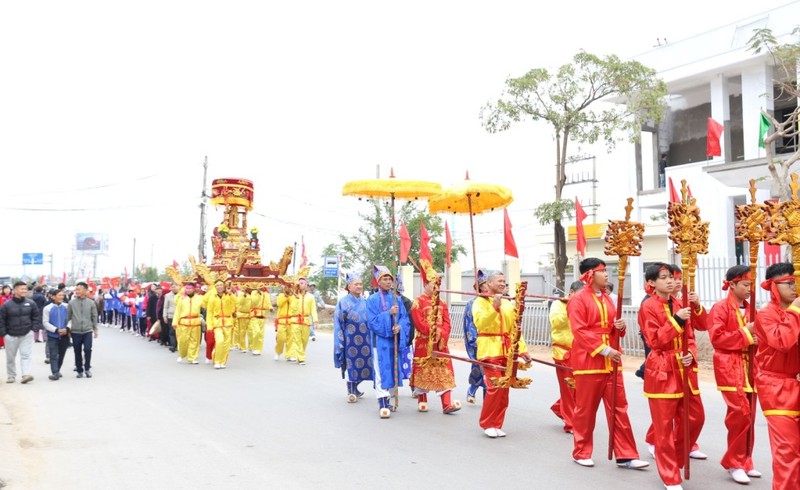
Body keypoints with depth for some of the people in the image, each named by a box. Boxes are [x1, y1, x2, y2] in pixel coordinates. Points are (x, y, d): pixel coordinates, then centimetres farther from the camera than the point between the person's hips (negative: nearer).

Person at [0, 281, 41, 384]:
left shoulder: (31, 303, -2)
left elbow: (37, 316, 8)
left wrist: (34, 328, -1)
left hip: (27, 334, 0)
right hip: (11, 336, 0)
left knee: (26, 355, -10)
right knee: (10, 357, 11)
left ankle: (26, 375, -15)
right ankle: (11, 376, 25)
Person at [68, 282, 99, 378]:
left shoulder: (91, 302, -1)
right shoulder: (71, 302, -2)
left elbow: (94, 317, 7)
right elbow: (68, 316, 5)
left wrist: (95, 329, 8)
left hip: (88, 331, -1)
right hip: (75, 331, 1)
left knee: (87, 349, -12)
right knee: (77, 352, 7)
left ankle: (87, 368, 6)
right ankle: (79, 370, 21)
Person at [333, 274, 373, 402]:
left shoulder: (365, 302, 10)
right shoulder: (343, 302, -2)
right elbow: (338, 323, -2)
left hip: (364, 339, 4)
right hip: (350, 339, -4)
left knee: (362, 363, 9)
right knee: (351, 364, 0)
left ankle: (354, 390, 26)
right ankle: (350, 392, 10)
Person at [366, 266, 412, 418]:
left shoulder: (397, 299, 10)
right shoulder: (372, 300, -2)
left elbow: (405, 318, 6)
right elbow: (372, 321, -10)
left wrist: (400, 327, -14)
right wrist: (388, 313, -19)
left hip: (395, 340, 4)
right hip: (380, 341, -4)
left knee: (394, 370, 8)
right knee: (382, 371, -7)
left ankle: (388, 399, 21)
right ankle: (382, 404, -7)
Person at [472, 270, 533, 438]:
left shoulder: (508, 304, 16)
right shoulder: (480, 302, -2)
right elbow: (480, 323, -18)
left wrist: (523, 349, 9)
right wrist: (494, 307, -26)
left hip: (506, 351, 6)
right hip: (490, 350, -6)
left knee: (504, 390, 6)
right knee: (495, 386, -13)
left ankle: (497, 425, 17)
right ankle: (487, 424, 3)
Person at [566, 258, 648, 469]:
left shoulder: (607, 298, 14)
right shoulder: (578, 299, -9)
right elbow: (579, 331, -16)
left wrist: (620, 326, -3)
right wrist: (603, 350, -21)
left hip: (611, 362, 7)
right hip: (588, 361, -7)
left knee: (619, 408, 5)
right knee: (585, 409, 4)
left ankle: (626, 456, 10)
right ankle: (581, 453, 18)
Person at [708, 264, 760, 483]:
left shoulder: (749, 308, 12)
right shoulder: (720, 308, -9)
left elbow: (752, 334, 21)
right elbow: (716, 338, -17)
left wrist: (756, 338, -1)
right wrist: (744, 334, -18)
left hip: (748, 366, 7)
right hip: (729, 367, -7)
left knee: (746, 414, 10)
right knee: (741, 413, -12)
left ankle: (743, 461, 21)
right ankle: (734, 463, 1)